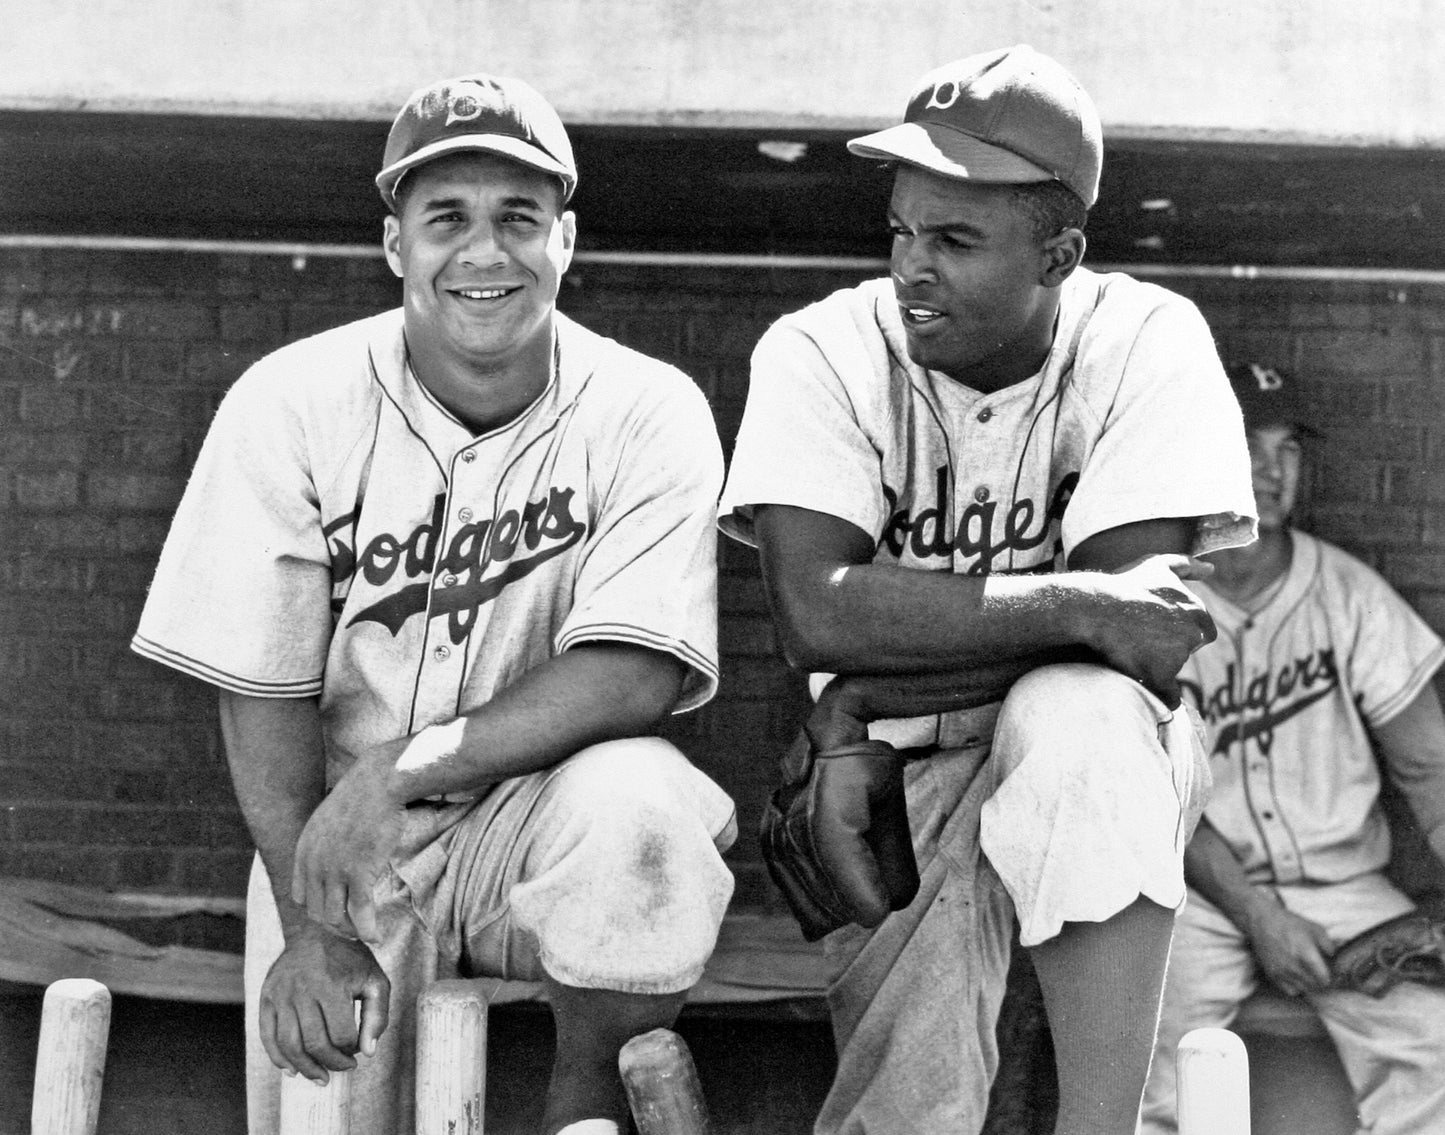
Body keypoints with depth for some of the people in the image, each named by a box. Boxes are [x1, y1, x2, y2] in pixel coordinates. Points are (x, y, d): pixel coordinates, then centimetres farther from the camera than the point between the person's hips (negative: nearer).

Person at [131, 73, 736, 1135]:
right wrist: (311, 926, -16)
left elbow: (634, 673, -18)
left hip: (543, 809, 0)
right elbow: (261, 691, -7)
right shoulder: (290, 405, -7)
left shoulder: (648, 413, -8)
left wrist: (404, 766, -27)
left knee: (635, 800, -32)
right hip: (337, 842, 1)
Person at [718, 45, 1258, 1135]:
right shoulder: (821, 352, -9)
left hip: (1101, 754, 1)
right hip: (900, 771, 0)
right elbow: (818, 612, -22)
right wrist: (1076, 608, -28)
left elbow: (1142, 630, -19)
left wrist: (869, 697, -20)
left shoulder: (1147, 342, -10)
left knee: (1082, 711, -35)